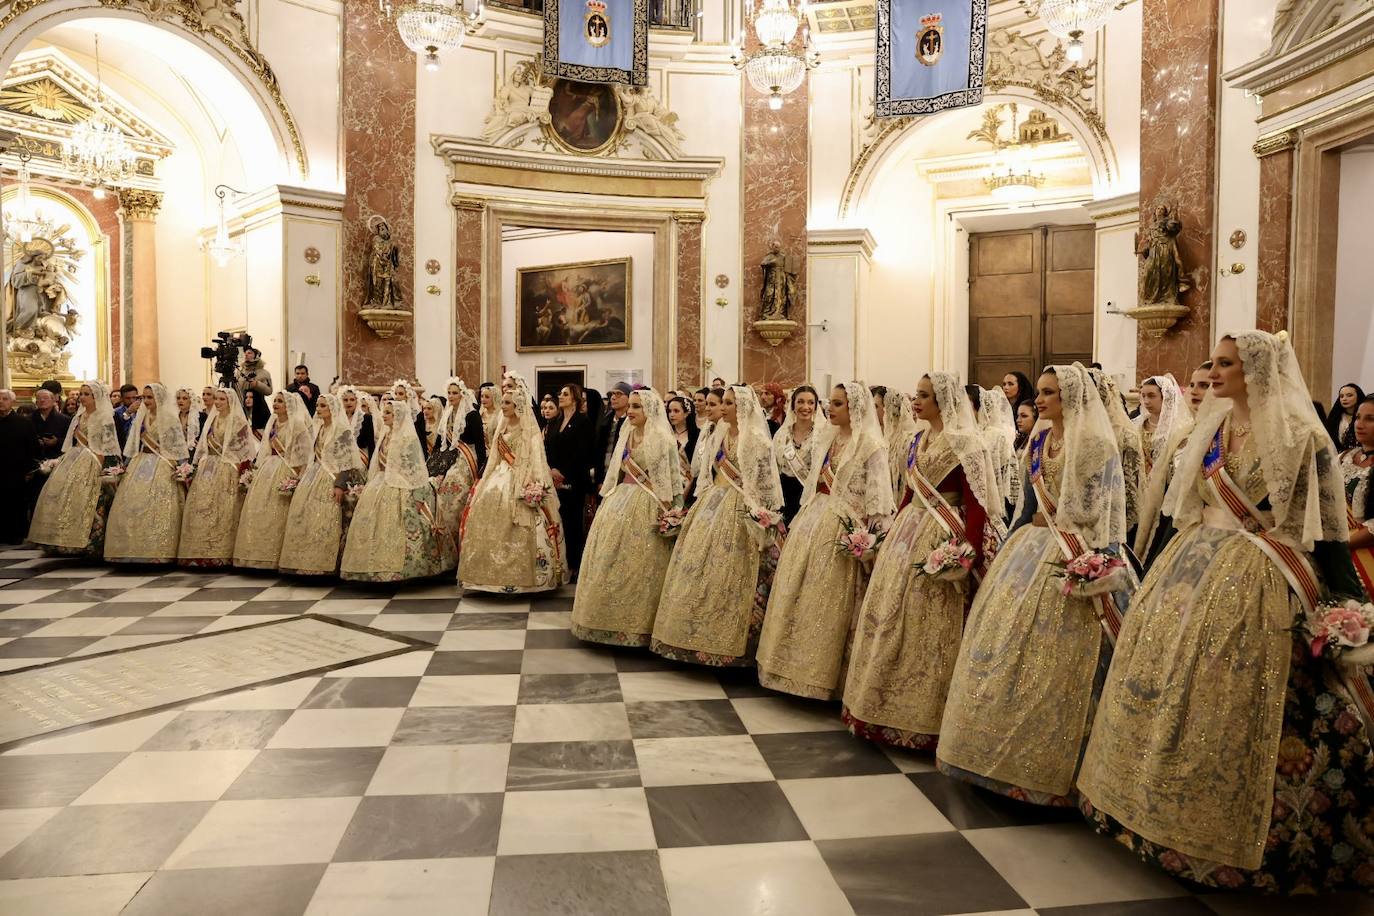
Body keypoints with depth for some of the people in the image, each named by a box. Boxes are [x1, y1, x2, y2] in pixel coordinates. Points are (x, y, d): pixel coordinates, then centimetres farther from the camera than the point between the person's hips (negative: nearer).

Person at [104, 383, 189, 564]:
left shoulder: (170, 418, -4)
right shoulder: (140, 416, 12)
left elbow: (178, 447, -5)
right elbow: (134, 444, 18)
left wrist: (180, 470, -11)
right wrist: (127, 466, 13)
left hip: (162, 467, -6)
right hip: (140, 465, 6)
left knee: (158, 511, -8)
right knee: (133, 508, 1)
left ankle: (158, 553, -1)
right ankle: (134, 550, 10)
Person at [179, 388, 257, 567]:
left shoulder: (238, 421, -4)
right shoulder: (211, 419, 14)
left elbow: (244, 449, -6)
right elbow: (204, 446, 18)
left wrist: (240, 472, -13)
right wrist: (199, 466, 11)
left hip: (227, 471, -6)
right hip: (207, 468, 6)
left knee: (222, 511, -4)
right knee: (201, 509, 2)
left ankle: (220, 554, 4)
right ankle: (200, 553, 9)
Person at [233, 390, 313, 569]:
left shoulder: (298, 424, -6)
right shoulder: (272, 423, 15)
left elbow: (301, 454, -11)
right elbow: (265, 449, 19)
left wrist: (294, 477, -17)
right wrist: (257, 471, 14)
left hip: (285, 471, -7)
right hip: (267, 469, 7)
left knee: (276, 513, -8)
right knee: (258, 511, 3)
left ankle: (274, 558, -2)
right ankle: (259, 556, 10)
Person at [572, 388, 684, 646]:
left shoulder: (661, 438, -9)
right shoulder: (626, 435, 12)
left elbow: (668, 480, -10)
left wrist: (666, 515, -14)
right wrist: (609, 498, 14)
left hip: (647, 504, -7)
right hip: (621, 499, 7)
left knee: (639, 562, -3)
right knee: (612, 559, 8)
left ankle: (637, 623, 9)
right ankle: (613, 617, 20)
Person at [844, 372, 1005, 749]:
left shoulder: (965, 444, -11)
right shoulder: (915, 441, 13)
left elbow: (976, 505, -16)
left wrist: (968, 556, -22)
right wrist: (893, 534, 15)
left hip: (941, 539, -8)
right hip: (908, 533, 8)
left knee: (929, 626, -2)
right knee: (890, 617, 10)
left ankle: (923, 718, 12)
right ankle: (886, 708, 23)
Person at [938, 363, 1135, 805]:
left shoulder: (1095, 444, -9)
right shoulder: (1038, 441, 14)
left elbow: (1098, 512, -12)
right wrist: (1007, 549, 17)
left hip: (1072, 560, -8)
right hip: (1031, 549, 8)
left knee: (1051, 657, -6)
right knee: (1009, 643, 8)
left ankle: (1045, 762, 7)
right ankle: (1003, 751, 20)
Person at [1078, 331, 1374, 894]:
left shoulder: (1300, 435, -9)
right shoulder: (1211, 429, 10)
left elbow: (1327, 526, -9)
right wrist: (1161, 569, 16)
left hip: (1254, 580, -7)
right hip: (1193, 566, 7)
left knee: (1230, 697, -4)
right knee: (1167, 674, 9)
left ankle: (1223, 829, 15)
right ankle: (1160, 808, 25)